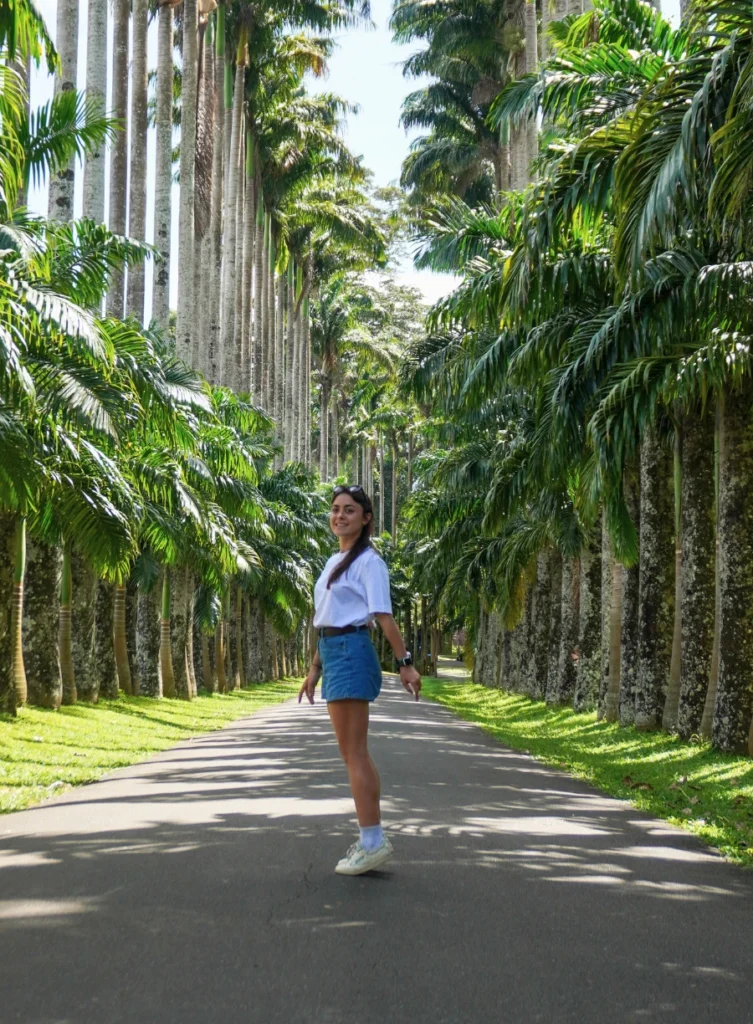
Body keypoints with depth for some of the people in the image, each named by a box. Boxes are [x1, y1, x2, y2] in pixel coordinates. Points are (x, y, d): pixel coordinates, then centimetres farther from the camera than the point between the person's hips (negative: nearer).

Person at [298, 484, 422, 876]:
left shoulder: (368, 561, -6)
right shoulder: (334, 562, 20)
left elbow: (384, 616, -14)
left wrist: (405, 663, -19)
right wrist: (314, 669, 21)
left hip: (351, 652, -9)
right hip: (332, 653, 9)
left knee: (354, 752, -9)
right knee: (353, 753, 10)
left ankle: (372, 842, -6)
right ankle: (372, 839, 15)